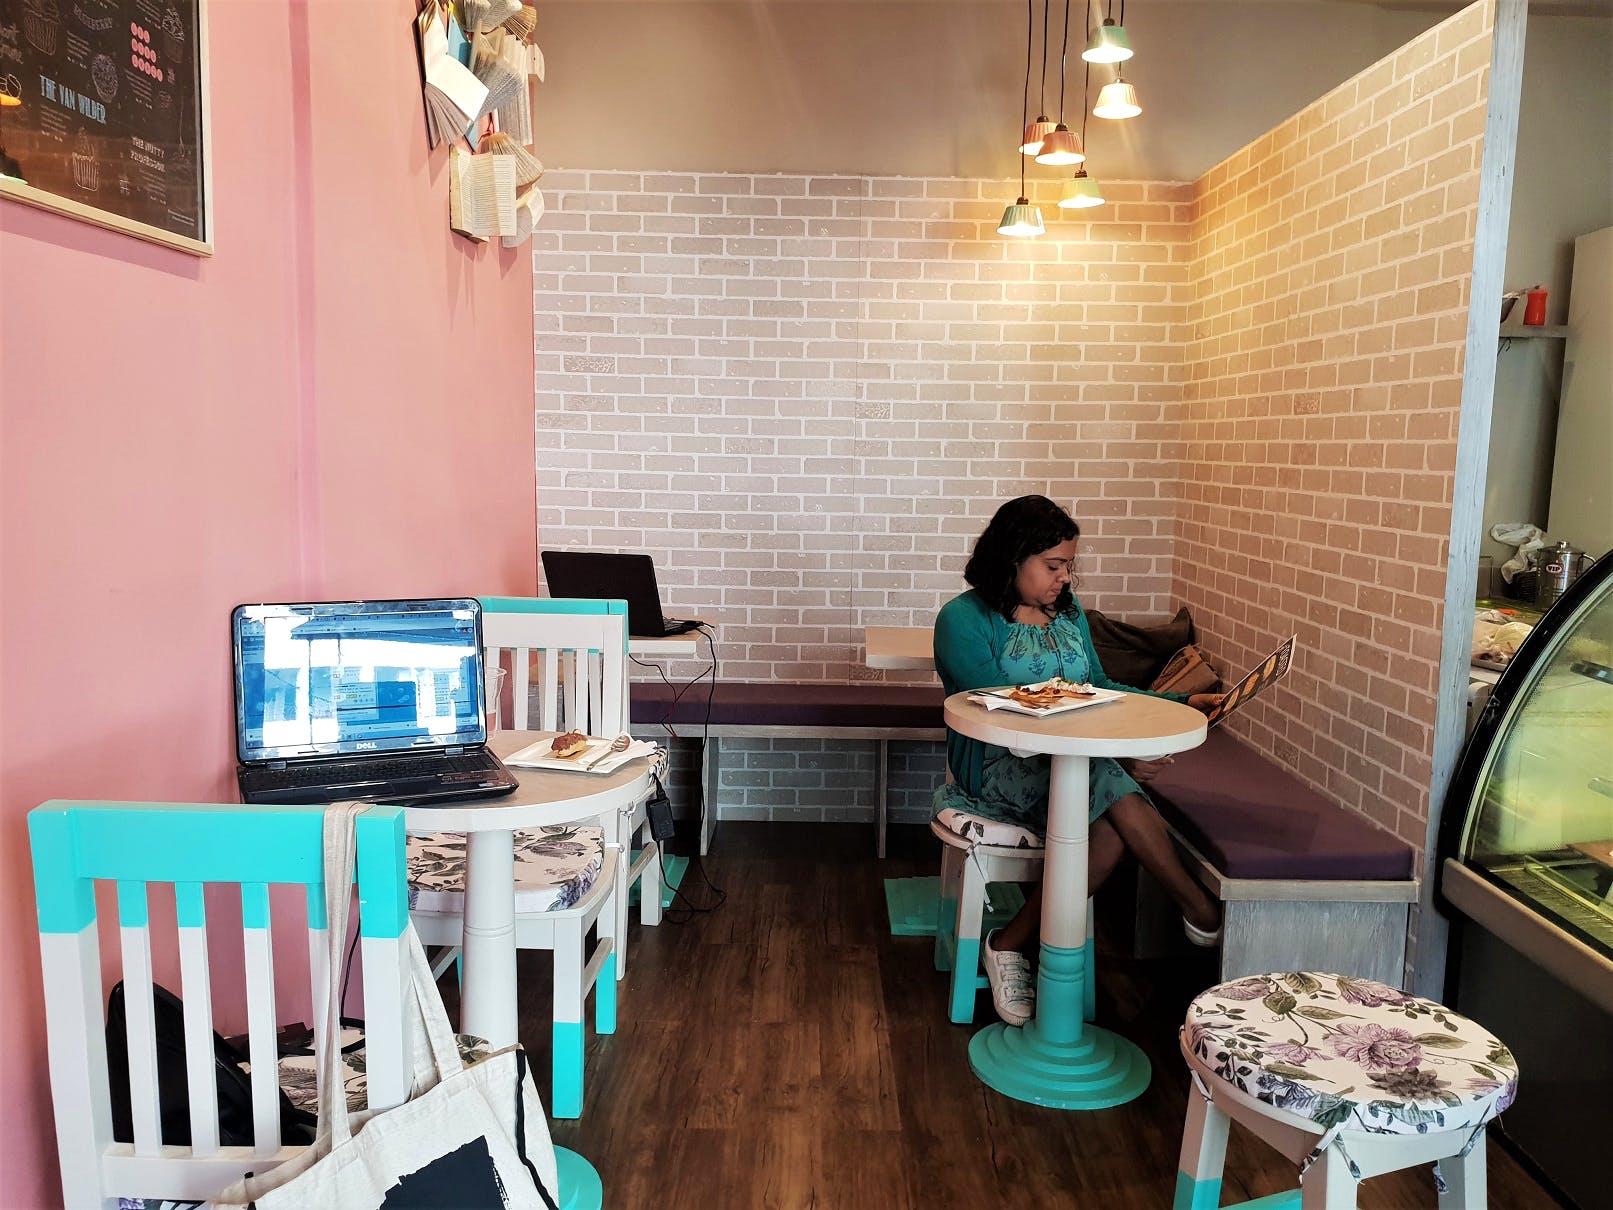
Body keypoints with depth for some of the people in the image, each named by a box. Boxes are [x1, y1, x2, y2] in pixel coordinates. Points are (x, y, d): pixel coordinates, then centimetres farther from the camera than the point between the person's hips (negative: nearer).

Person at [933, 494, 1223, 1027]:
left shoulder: (1068, 612, 16)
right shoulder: (964, 620, -9)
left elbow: (1099, 689, 21)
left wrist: (1181, 702, 7)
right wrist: (1113, 757, -23)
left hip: (1071, 765, 6)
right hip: (998, 768, -6)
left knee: (1111, 832, -28)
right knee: (1114, 789, -32)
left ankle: (1013, 942, -13)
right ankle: (1200, 909, -11)